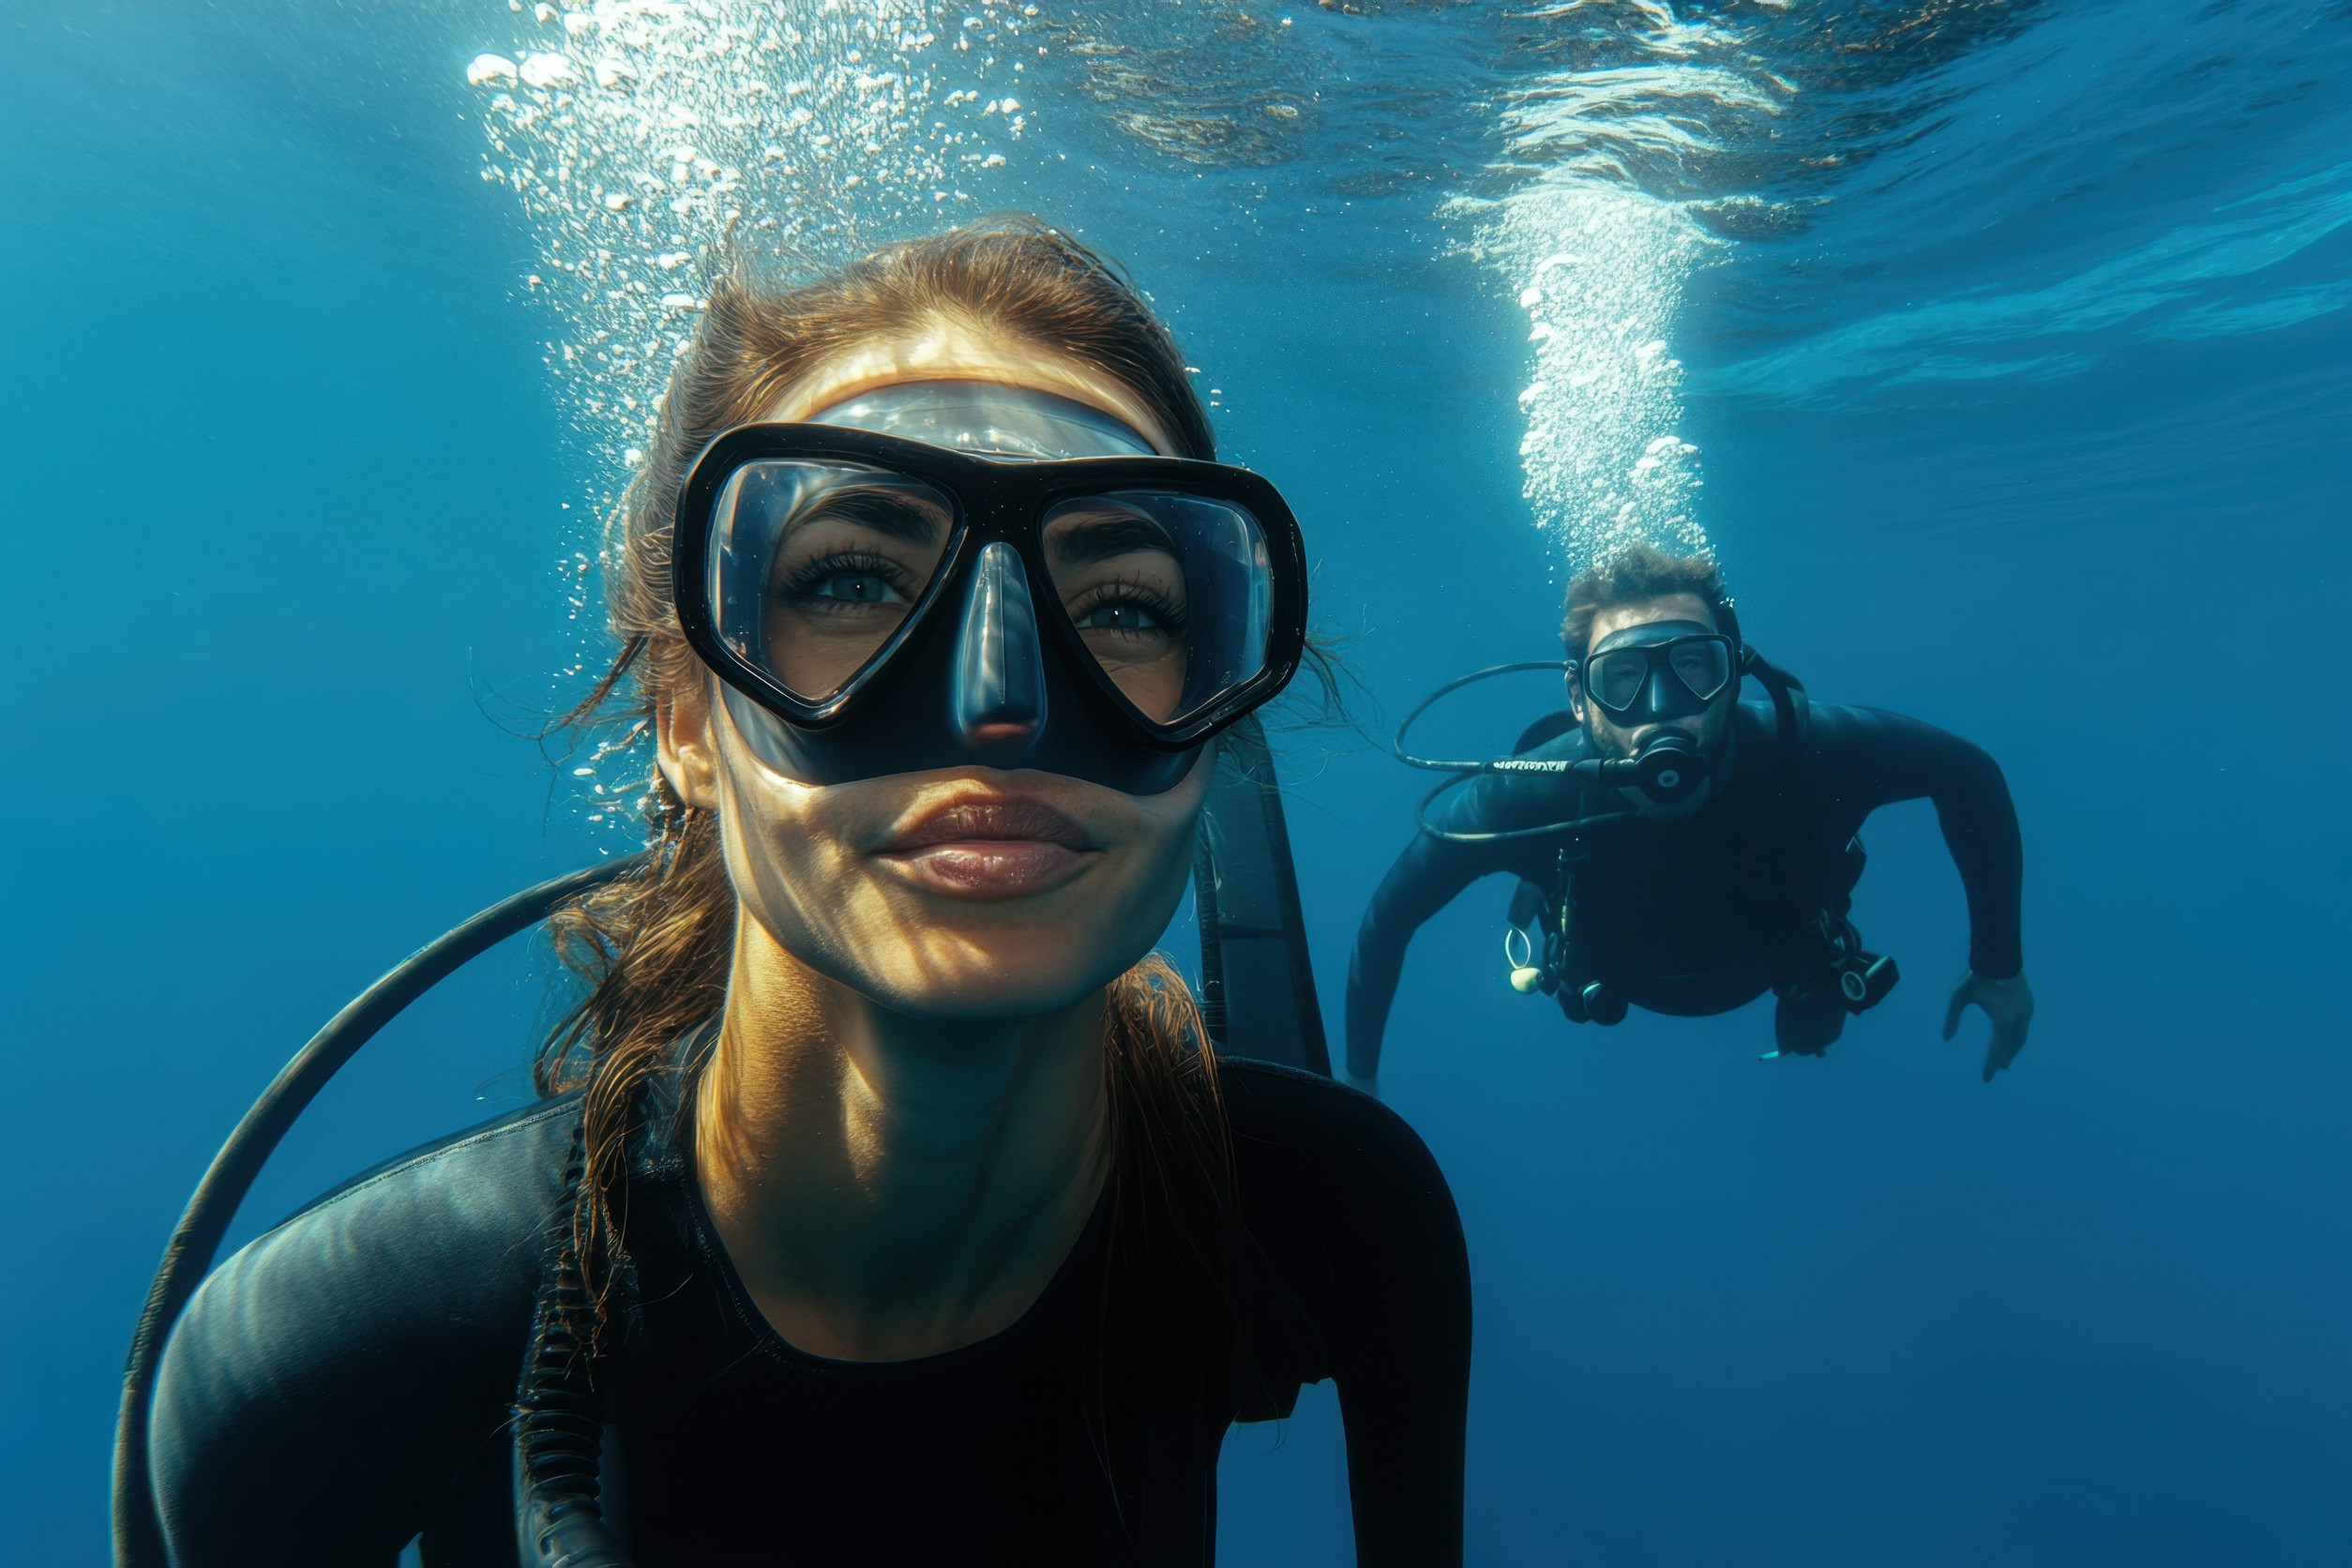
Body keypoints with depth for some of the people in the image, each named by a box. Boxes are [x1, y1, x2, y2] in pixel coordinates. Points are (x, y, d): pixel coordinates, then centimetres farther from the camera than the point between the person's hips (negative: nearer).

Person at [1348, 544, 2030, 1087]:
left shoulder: (1808, 754, -42)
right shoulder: (1532, 798, -44)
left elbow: (1970, 773, -22)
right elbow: (1389, 916, -31)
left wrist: (1999, 964, -17)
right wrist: (1358, 1075, -26)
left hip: (1779, 966, 1)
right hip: (1621, 987, -1)